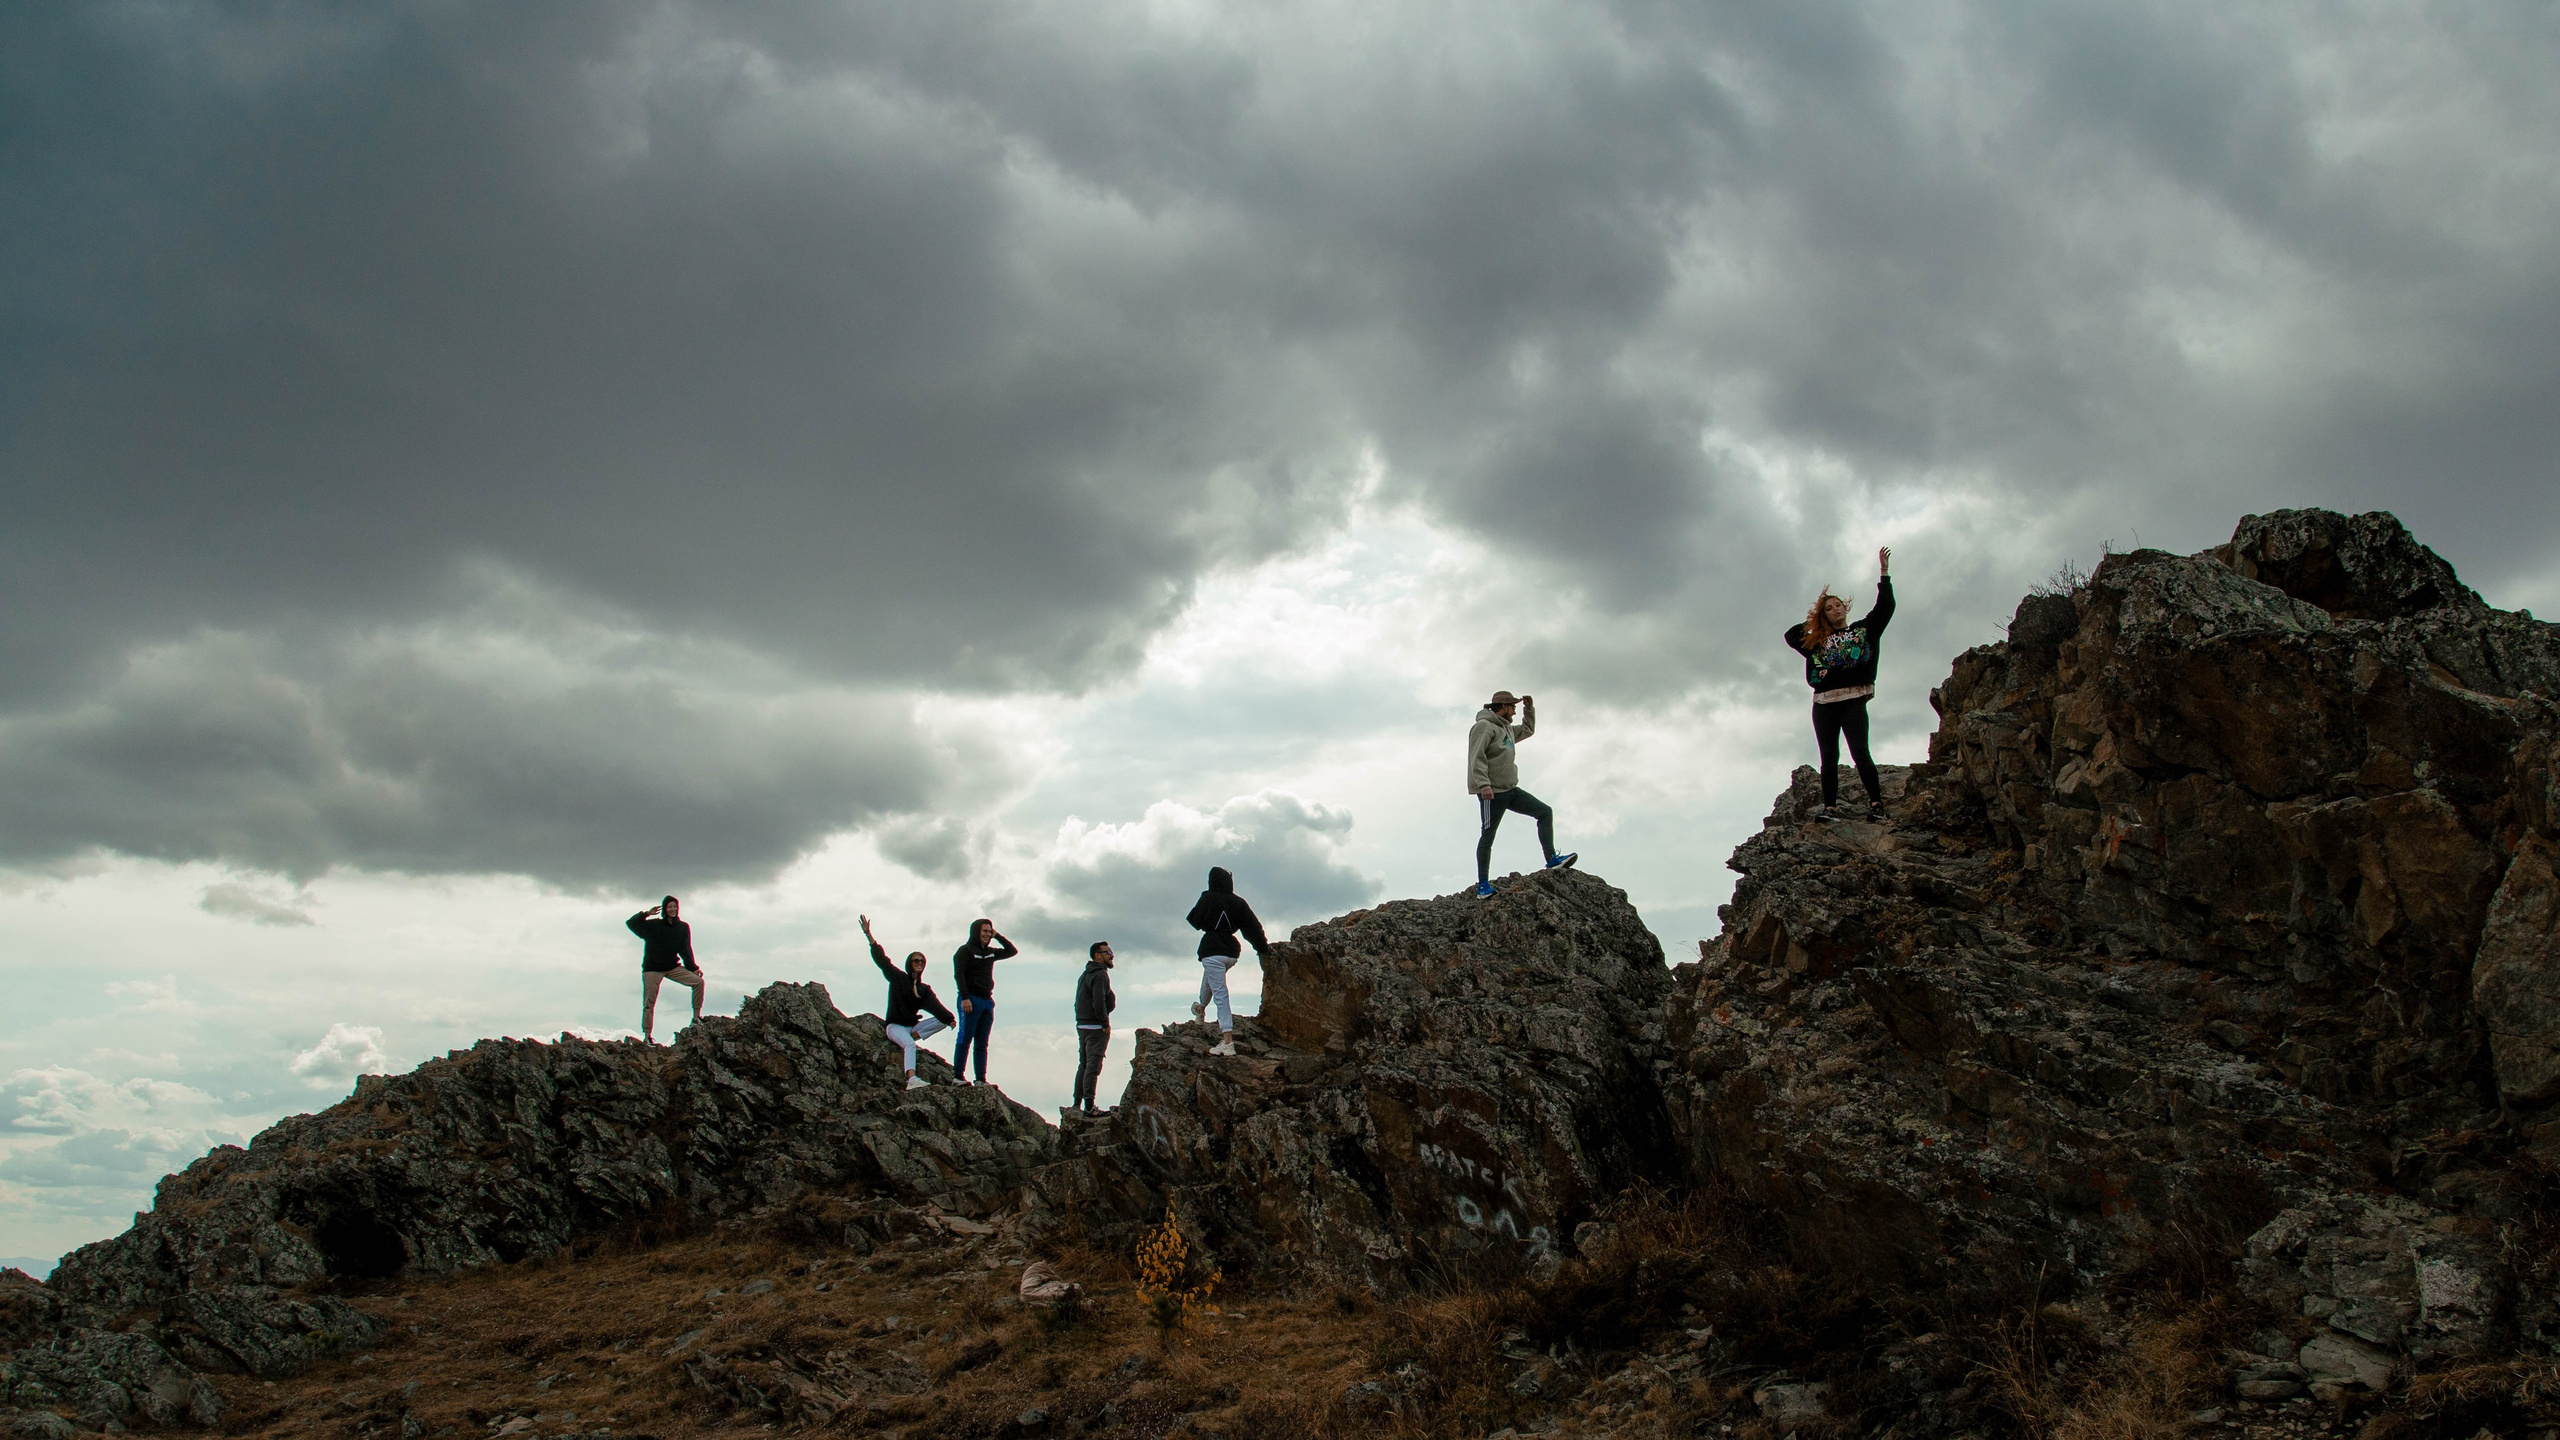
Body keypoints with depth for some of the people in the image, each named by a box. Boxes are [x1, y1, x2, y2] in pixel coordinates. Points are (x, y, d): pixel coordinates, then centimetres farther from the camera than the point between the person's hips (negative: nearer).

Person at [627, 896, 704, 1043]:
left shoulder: (683, 927, 4)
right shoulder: (653, 925, -5)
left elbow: (685, 950, 3)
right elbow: (630, 923, -12)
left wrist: (693, 968, -5)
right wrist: (647, 914, -24)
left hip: (673, 967, 3)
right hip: (652, 969, -3)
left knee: (698, 981, -14)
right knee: (649, 1003, -5)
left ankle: (696, 1017, -8)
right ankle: (647, 1035, 2)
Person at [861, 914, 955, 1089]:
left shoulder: (924, 989, 12)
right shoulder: (898, 978, 3)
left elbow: (935, 1006, -3)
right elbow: (881, 959, -5)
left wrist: (948, 1018, -22)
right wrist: (868, 934, -14)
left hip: (912, 1026, 5)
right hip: (895, 1026, -5)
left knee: (941, 1021, -13)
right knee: (910, 1045, -36)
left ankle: (913, 1037, -23)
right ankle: (911, 1080, -53)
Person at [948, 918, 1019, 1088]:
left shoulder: (990, 952, 18)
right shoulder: (965, 950, -2)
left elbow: (1012, 951, 23)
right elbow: (959, 974, -11)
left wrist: (997, 936, 12)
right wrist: (964, 998, -20)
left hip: (987, 1001, 7)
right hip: (971, 1000, -7)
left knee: (982, 1044, 4)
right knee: (965, 1040, -7)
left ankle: (981, 1079, 3)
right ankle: (957, 1075, -5)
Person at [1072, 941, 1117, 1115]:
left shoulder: (1084, 975, 18)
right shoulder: (1100, 975, -13)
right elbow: (1098, 1003, -22)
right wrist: (1106, 1024, -14)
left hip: (1081, 1025, 10)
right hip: (1096, 1027, -10)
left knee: (1083, 1065, 15)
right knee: (1093, 1066, -8)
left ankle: (1077, 1103, 19)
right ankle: (1089, 1106, -9)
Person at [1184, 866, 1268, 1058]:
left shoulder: (1207, 898, -8)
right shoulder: (1239, 902, 3)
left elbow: (1196, 921, -1)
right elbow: (1253, 926, 4)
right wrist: (1263, 949, 11)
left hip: (1212, 950, -6)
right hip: (1232, 951, 6)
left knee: (1220, 994, -9)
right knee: (1210, 976, 35)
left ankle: (1227, 1042, -15)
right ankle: (1201, 1008, 60)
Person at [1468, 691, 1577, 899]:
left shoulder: (1506, 729, 21)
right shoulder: (1484, 726, -9)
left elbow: (1528, 730, 40)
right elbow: (1477, 757, -19)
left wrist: (1529, 709, 26)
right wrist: (1484, 784, -28)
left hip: (1510, 790, 9)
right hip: (1492, 793, -9)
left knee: (1544, 812, 0)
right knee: (1488, 836, -4)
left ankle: (1551, 859, -5)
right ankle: (1483, 883, 1)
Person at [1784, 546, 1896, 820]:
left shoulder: (1863, 629, 15)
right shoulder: (1817, 641, 21)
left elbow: (1885, 607, 9)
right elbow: (1791, 636, 25)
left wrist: (1884, 573, 7)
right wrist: (1811, 622, 24)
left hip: (1853, 700, -3)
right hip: (1823, 702, 3)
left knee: (1859, 752, -15)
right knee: (1829, 758, -2)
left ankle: (1876, 802, -14)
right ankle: (1830, 807, -6)